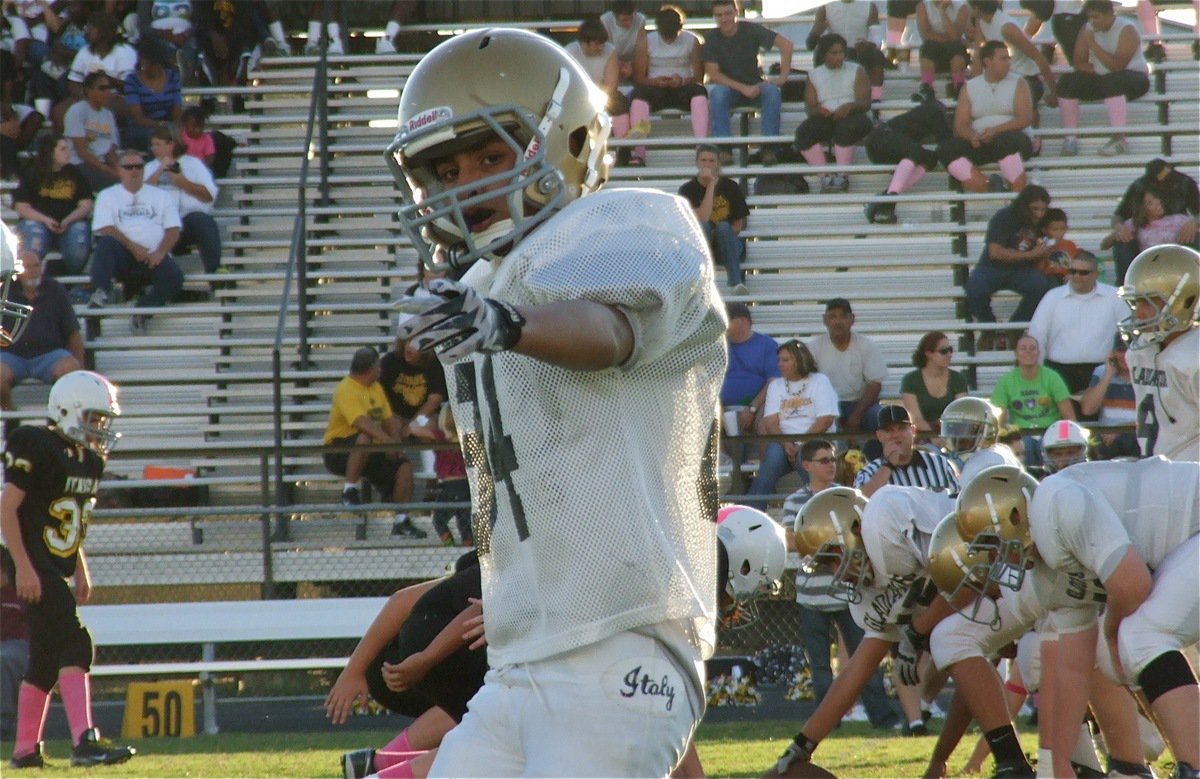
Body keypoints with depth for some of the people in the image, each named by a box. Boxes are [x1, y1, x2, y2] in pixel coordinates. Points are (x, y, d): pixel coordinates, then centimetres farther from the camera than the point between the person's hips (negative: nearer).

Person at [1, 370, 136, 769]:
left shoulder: (88, 459, 12)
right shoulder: (37, 448, -14)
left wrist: (81, 572, 19)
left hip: (58, 570, 9)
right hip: (36, 569, -9)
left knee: (45, 661, 12)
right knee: (74, 645, -20)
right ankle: (85, 741, -26)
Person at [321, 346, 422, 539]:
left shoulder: (376, 388, 13)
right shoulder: (346, 390, -18)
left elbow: (389, 420, 14)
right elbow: (362, 422, -31)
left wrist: (396, 442, -5)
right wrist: (388, 441, -38)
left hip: (371, 452, 8)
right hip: (338, 451, -8)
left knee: (404, 467, -9)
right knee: (364, 439, -40)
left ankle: (401, 521, 0)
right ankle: (349, 490, -26)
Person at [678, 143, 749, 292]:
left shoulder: (730, 186, -1)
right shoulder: (688, 189, -5)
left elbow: (738, 225, 4)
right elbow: (702, 219, -21)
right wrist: (711, 185, -20)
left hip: (729, 245, 1)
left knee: (723, 227, -31)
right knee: (703, 227, -31)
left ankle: (734, 281, -32)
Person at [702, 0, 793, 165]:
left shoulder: (750, 30, -8)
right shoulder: (712, 39, -7)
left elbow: (786, 45, -11)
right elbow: (713, 74, -14)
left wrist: (783, 76, -19)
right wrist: (743, 88, -25)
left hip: (754, 85, 0)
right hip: (728, 87, 0)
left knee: (773, 92, -32)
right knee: (717, 94, -34)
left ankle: (769, 147, -30)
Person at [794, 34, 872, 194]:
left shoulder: (856, 71, 13)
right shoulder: (814, 75, 18)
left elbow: (865, 103, 1)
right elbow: (810, 107, 8)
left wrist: (850, 106, -22)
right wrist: (818, 110, -18)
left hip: (851, 116, -2)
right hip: (825, 119, 2)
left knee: (846, 126, -39)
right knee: (804, 131, -30)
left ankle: (843, 175, -33)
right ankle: (825, 176, -30)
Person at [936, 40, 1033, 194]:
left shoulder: (1018, 83, 8)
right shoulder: (970, 87, 13)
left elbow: (1025, 118, -7)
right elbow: (960, 125, 5)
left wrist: (996, 130, -22)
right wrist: (972, 136, -19)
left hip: (1012, 137, -3)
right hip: (979, 143, 3)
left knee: (1005, 141, -40)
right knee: (946, 150, -25)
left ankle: (1020, 190, -35)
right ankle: (984, 186, -39)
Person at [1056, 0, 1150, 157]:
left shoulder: (1126, 30, -16)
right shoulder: (1087, 30, 2)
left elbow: (1117, 66, -25)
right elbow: (1078, 63, 2)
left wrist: (1093, 45, -27)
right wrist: (1096, 71, -16)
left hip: (1133, 76, -6)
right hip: (1102, 78, 6)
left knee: (1112, 82, -40)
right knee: (1067, 81, -17)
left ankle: (1119, 139, -41)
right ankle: (1070, 139, -15)